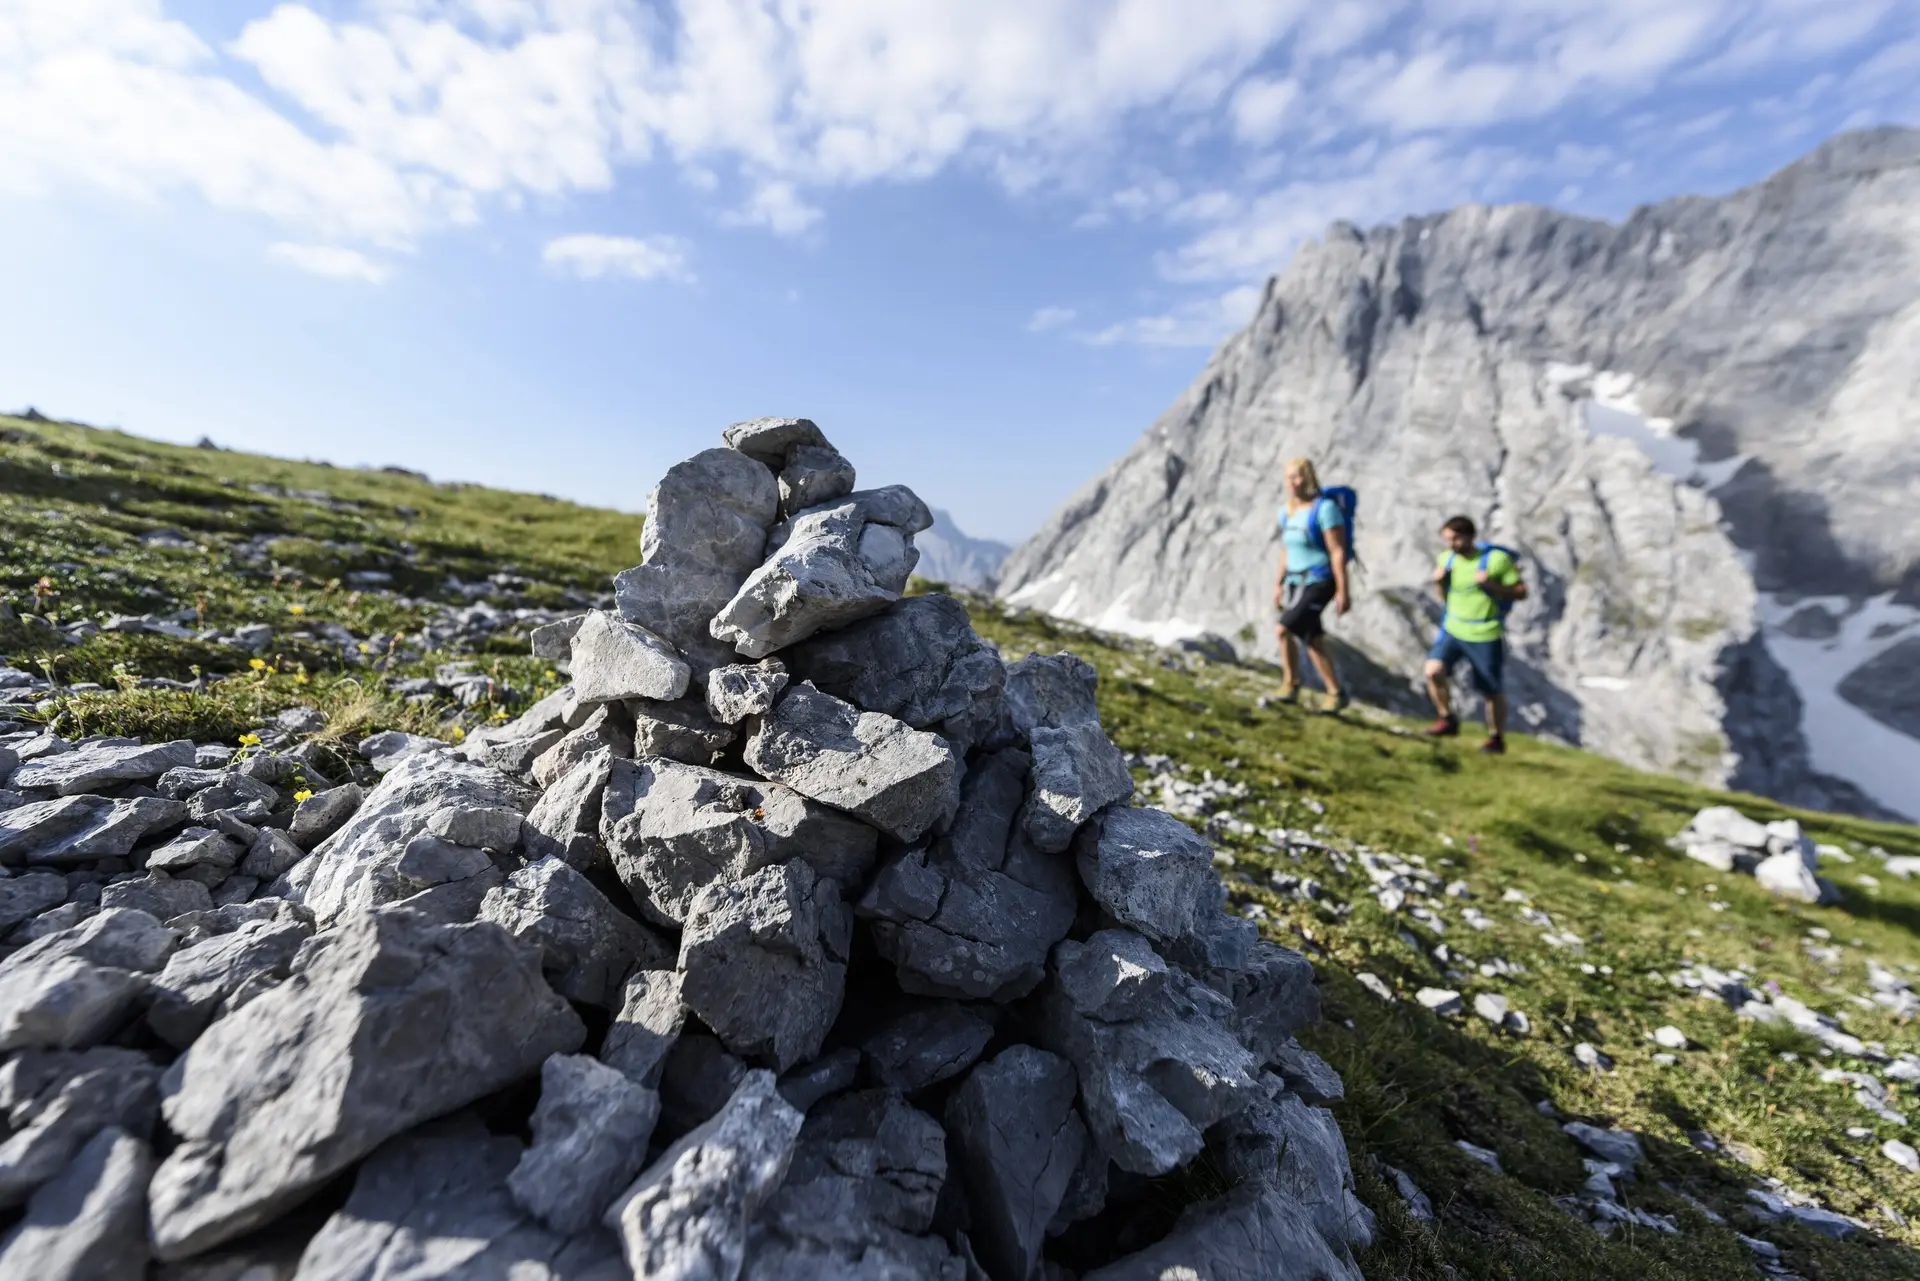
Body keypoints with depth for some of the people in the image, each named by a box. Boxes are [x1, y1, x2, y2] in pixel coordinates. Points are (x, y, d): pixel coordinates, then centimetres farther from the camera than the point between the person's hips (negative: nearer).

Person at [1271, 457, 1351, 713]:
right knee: (1313, 641, 12)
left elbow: (1338, 552, -16)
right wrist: (1278, 585, 17)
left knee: (1283, 630, -19)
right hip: (1296, 582, 8)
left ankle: (1291, 688, -5)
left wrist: (1343, 591, -18)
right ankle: (1336, 694, 25)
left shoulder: (1325, 508, -14)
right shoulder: (1287, 512, 9)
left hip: (1320, 582, -8)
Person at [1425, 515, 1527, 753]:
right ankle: (1448, 720, 3)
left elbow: (1521, 592, -7)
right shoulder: (1447, 559, 3)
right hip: (1452, 629, 4)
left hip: (1485, 636, -3)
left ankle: (1497, 738, 29)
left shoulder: (1496, 559, -11)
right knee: (1434, 670, -19)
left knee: (1493, 691, 9)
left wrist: (1492, 585, -23)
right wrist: (1439, 582, -7)